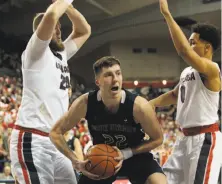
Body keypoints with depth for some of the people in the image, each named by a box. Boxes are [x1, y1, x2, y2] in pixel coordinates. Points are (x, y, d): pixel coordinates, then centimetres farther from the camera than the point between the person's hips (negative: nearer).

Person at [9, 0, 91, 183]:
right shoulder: (35, 51, -5)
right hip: (32, 139, -9)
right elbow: (51, 16, -22)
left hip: (56, 141, 9)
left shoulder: (62, 54, 18)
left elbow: (84, 30, 26)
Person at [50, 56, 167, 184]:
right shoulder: (85, 103, -23)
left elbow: (157, 139, -12)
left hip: (135, 155, -2)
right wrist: (76, 162, -22)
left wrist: (127, 153, -22)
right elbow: (55, 132, -12)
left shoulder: (139, 105, -27)